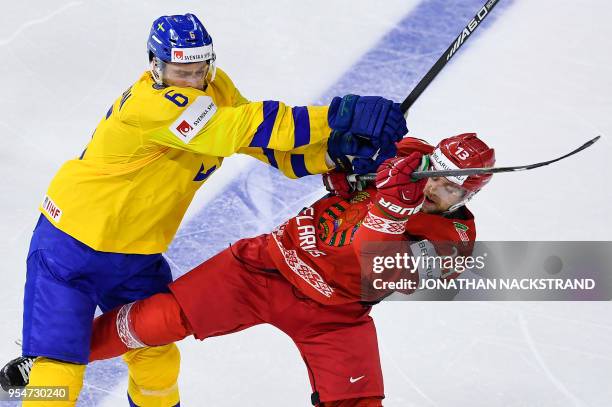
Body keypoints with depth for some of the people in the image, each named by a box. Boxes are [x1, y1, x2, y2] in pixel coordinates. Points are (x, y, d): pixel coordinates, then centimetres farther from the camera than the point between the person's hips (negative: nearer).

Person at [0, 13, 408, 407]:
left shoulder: (216, 90, -5)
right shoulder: (149, 105, -31)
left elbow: (272, 148, -4)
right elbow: (246, 127, -38)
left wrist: (337, 151, -23)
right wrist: (339, 116, -42)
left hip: (138, 257, 8)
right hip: (71, 247, -7)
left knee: (159, 364, 9)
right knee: (60, 374, -10)